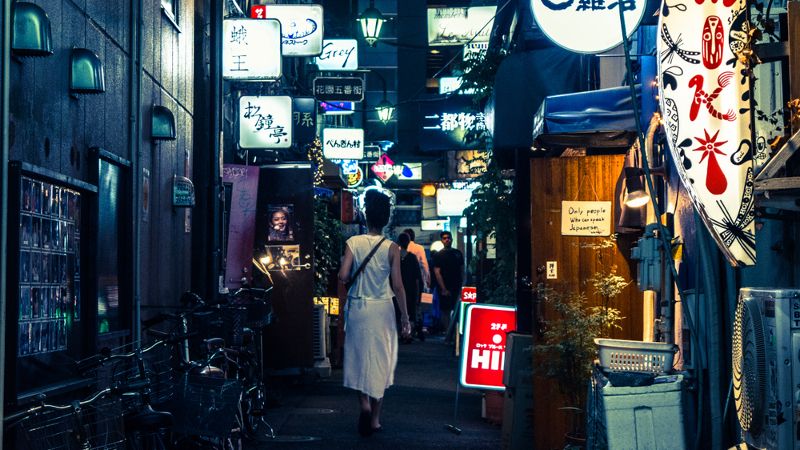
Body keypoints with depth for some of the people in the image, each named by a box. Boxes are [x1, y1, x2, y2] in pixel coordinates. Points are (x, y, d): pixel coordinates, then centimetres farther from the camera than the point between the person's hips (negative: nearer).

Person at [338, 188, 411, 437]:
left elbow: (343, 276, -16)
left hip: (357, 307, 1)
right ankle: (374, 419, 14)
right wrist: (405, 317, -2)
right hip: (382, 309, 0)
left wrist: (355, 277, 7)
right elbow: (397, 286, -11)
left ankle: (364, 404, -2)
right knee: (380, 361, 9)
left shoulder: (353, 242, -7)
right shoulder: (392, 248, -9)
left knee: (359, 356, 16)